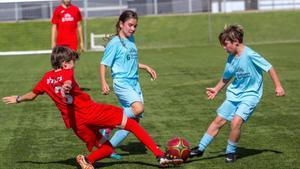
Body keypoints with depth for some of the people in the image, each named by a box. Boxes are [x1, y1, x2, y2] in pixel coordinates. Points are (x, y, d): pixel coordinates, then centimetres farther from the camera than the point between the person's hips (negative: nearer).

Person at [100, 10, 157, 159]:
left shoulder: (131, 40, 15)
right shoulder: (115, 43, -8)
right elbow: (103, 64, -9)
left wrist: (146, 68, 28)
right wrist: (103, 83, -20)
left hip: (134, 83, 8)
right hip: (121, 82, -8)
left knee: (134, 120, 2)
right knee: (139, 108, -29)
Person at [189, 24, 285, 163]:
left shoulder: (250, 55, -21)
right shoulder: (231, 58, 1)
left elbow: (269, 67, -15)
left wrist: (278, 86, -15)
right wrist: (216, 89, 18)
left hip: (250, 95, -7)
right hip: (234, 94, 7)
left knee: (236, 122, -20)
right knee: (218, 121, 5)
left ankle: (231, 152, 1)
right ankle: (200, 148, 14)